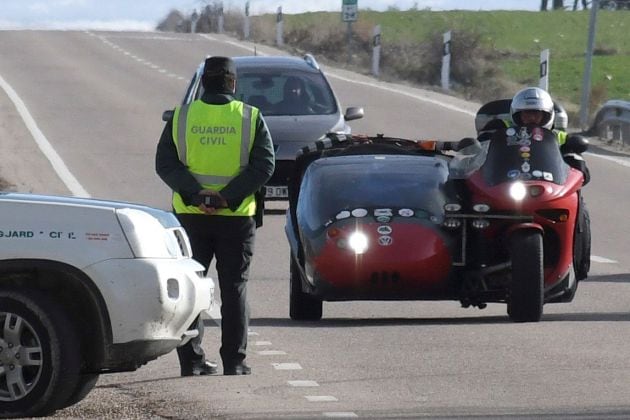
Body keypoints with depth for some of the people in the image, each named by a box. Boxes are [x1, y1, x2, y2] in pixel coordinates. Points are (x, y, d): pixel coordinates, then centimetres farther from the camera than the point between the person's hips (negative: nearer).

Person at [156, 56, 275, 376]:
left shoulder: (181, 117, 1)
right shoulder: (250, 118, -2)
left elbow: (165, 164, -5)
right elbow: (264, 166, -9)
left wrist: (195, 196, -12)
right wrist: (228, 198, -13)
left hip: (190, 215, 1)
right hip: (236, 217, -1)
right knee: (234, 289, 6)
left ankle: (191, 359, 6)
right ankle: (234, 361, 2)